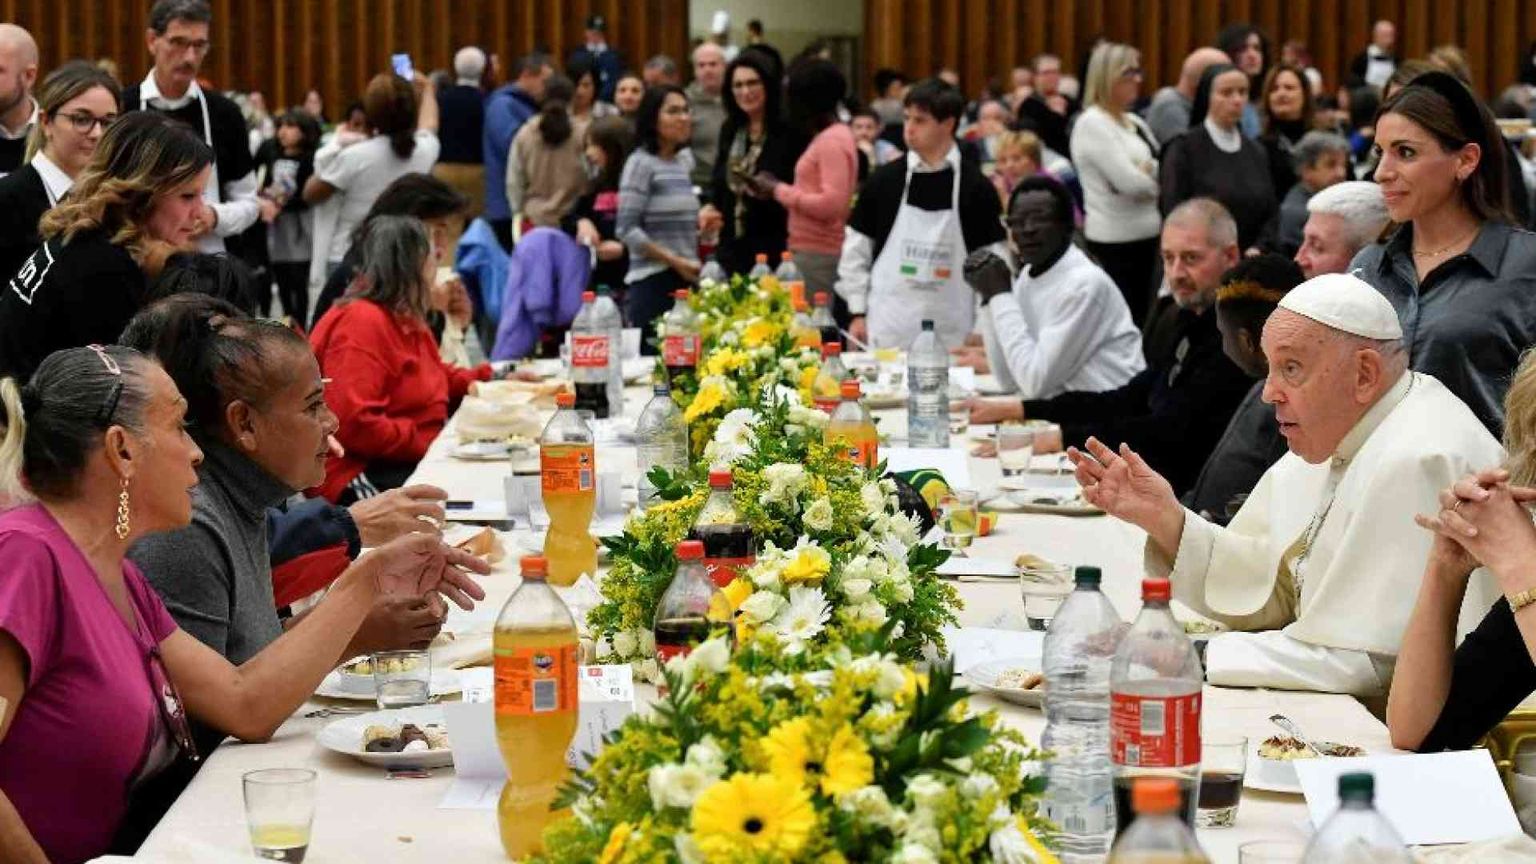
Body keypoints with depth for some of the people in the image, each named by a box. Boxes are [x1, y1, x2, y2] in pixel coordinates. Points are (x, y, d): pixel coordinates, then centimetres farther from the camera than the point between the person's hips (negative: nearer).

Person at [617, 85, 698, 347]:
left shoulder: (684, 160, 14)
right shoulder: (641, 163, -6)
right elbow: (627, 230, -13)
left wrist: (703, 224, 11)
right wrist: (674, 261, -14)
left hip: (686, 279, 7)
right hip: (653, 282, -7)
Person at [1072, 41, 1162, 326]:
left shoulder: (1134, 123, 15)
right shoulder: (1092, 124, -10)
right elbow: (1129, 182, -18)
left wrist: (1148, 170, -9)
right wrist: (1157, 177, 1)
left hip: (1147, 237, 8)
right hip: (1116, 241, -8)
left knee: (1146, 320, 8)